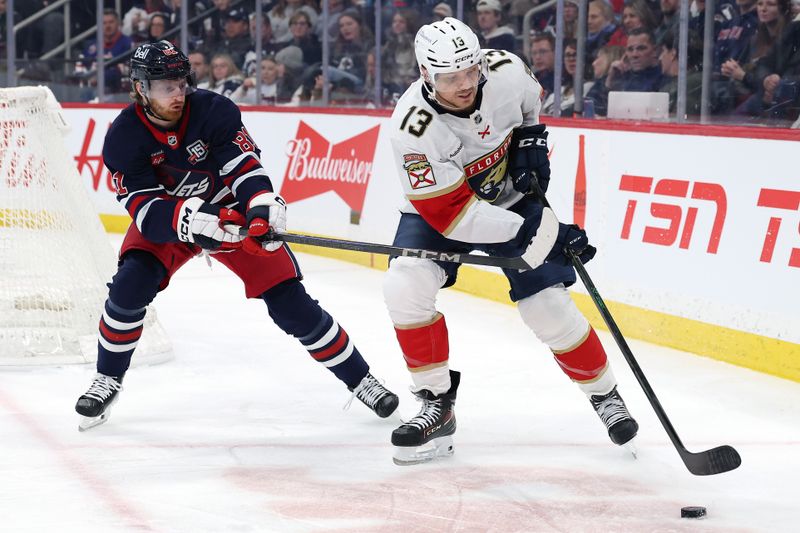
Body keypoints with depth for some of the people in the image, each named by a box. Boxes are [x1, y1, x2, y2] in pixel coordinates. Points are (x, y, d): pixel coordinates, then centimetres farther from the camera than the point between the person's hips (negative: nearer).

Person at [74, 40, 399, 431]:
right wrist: (193, 219, -46)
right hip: (166, 220, 1)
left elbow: (244, 165, -24)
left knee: (291, 303, -8)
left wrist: (263, 206, -45)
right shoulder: (123, 138, -21)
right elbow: (146, 209, -27)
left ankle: (359, 379, 6)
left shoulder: (213, 111, -23)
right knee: (130, 286, -23)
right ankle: (108, 379, 0)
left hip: (231, 210, -1)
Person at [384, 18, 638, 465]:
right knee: (405, 286, -24)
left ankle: (605, 394, 20)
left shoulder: (506, 71, -24)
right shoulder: (413, 126, -34)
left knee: (548, 305, -5)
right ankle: (437, 403, -8)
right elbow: (451, 213, -33)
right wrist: (540, 232, -35)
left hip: (512, 198, 2)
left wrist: (532, 142, -9)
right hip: (439, 209, -1)